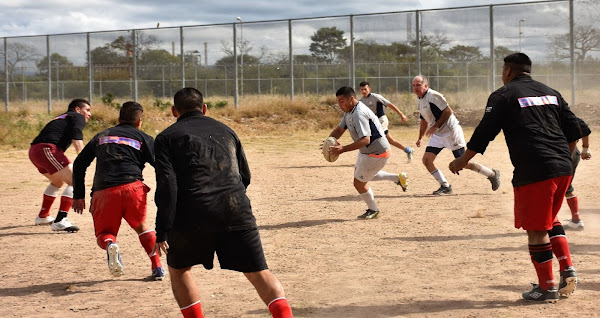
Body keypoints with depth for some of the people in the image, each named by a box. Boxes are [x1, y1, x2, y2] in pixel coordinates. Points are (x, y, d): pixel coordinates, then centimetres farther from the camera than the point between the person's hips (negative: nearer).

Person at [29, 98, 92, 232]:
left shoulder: (61, 118, 34)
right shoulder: (78, 117, 8)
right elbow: (77, 140, -11)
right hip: (46, 149, -10)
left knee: (58, 181, 32)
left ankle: (42, 216, 42)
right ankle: (60, 221, -24)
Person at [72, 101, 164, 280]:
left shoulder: (102, 136, 27)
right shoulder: (143, 138, 18)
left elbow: (79, 164, 22)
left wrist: (78, 196, 24)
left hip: (103, 191, 1)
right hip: (132, 187, -1)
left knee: (104, 233, 17)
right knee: (141, 226, 23)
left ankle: (110, 245, -19)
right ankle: (157, 268, 13)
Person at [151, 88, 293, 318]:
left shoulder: (167, 137, 10)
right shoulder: (225, 131, 23)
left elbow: (167, 185, -4)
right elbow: (245, 176, 28)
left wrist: (162, 232, -7)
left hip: (194, 214, -2)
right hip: (236, 210, 3)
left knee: (178, 269, 22)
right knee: (259, 273, 7)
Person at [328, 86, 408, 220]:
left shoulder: (358, 115, -30)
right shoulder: (350, 111, 3)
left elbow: (365, 139, -39)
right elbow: (339, 129, 6)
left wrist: (343, 149, -43)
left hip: (376, 154, -11)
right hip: (367, 151, 11)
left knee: (359, 183, 1)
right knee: (360, 174, 30)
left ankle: (373, 210, 26)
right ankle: (398, 178, 32)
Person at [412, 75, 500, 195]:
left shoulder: (433, 96, -19)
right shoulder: (419, 101, 10)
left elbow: (448, 111, -23)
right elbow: (424, 120, 22)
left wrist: (435, 126, -23)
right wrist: (420, 138, 19)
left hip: (451, 132, -9)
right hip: (437, 135, 9)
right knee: (426, 160, -4)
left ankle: (492, 174, 16)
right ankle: (445, 186, 9)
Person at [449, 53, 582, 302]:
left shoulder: (503, 96, 1)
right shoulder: (551, 93, 19)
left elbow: (484, 134, -2)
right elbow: (574, 130, 17)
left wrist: (462, 161, 9)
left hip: (533, 172, -7)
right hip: (563, 169, 7)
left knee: (536, 229, 2)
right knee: (549, 218, 25)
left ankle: (547, 287, 7)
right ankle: (567, 269, 12)